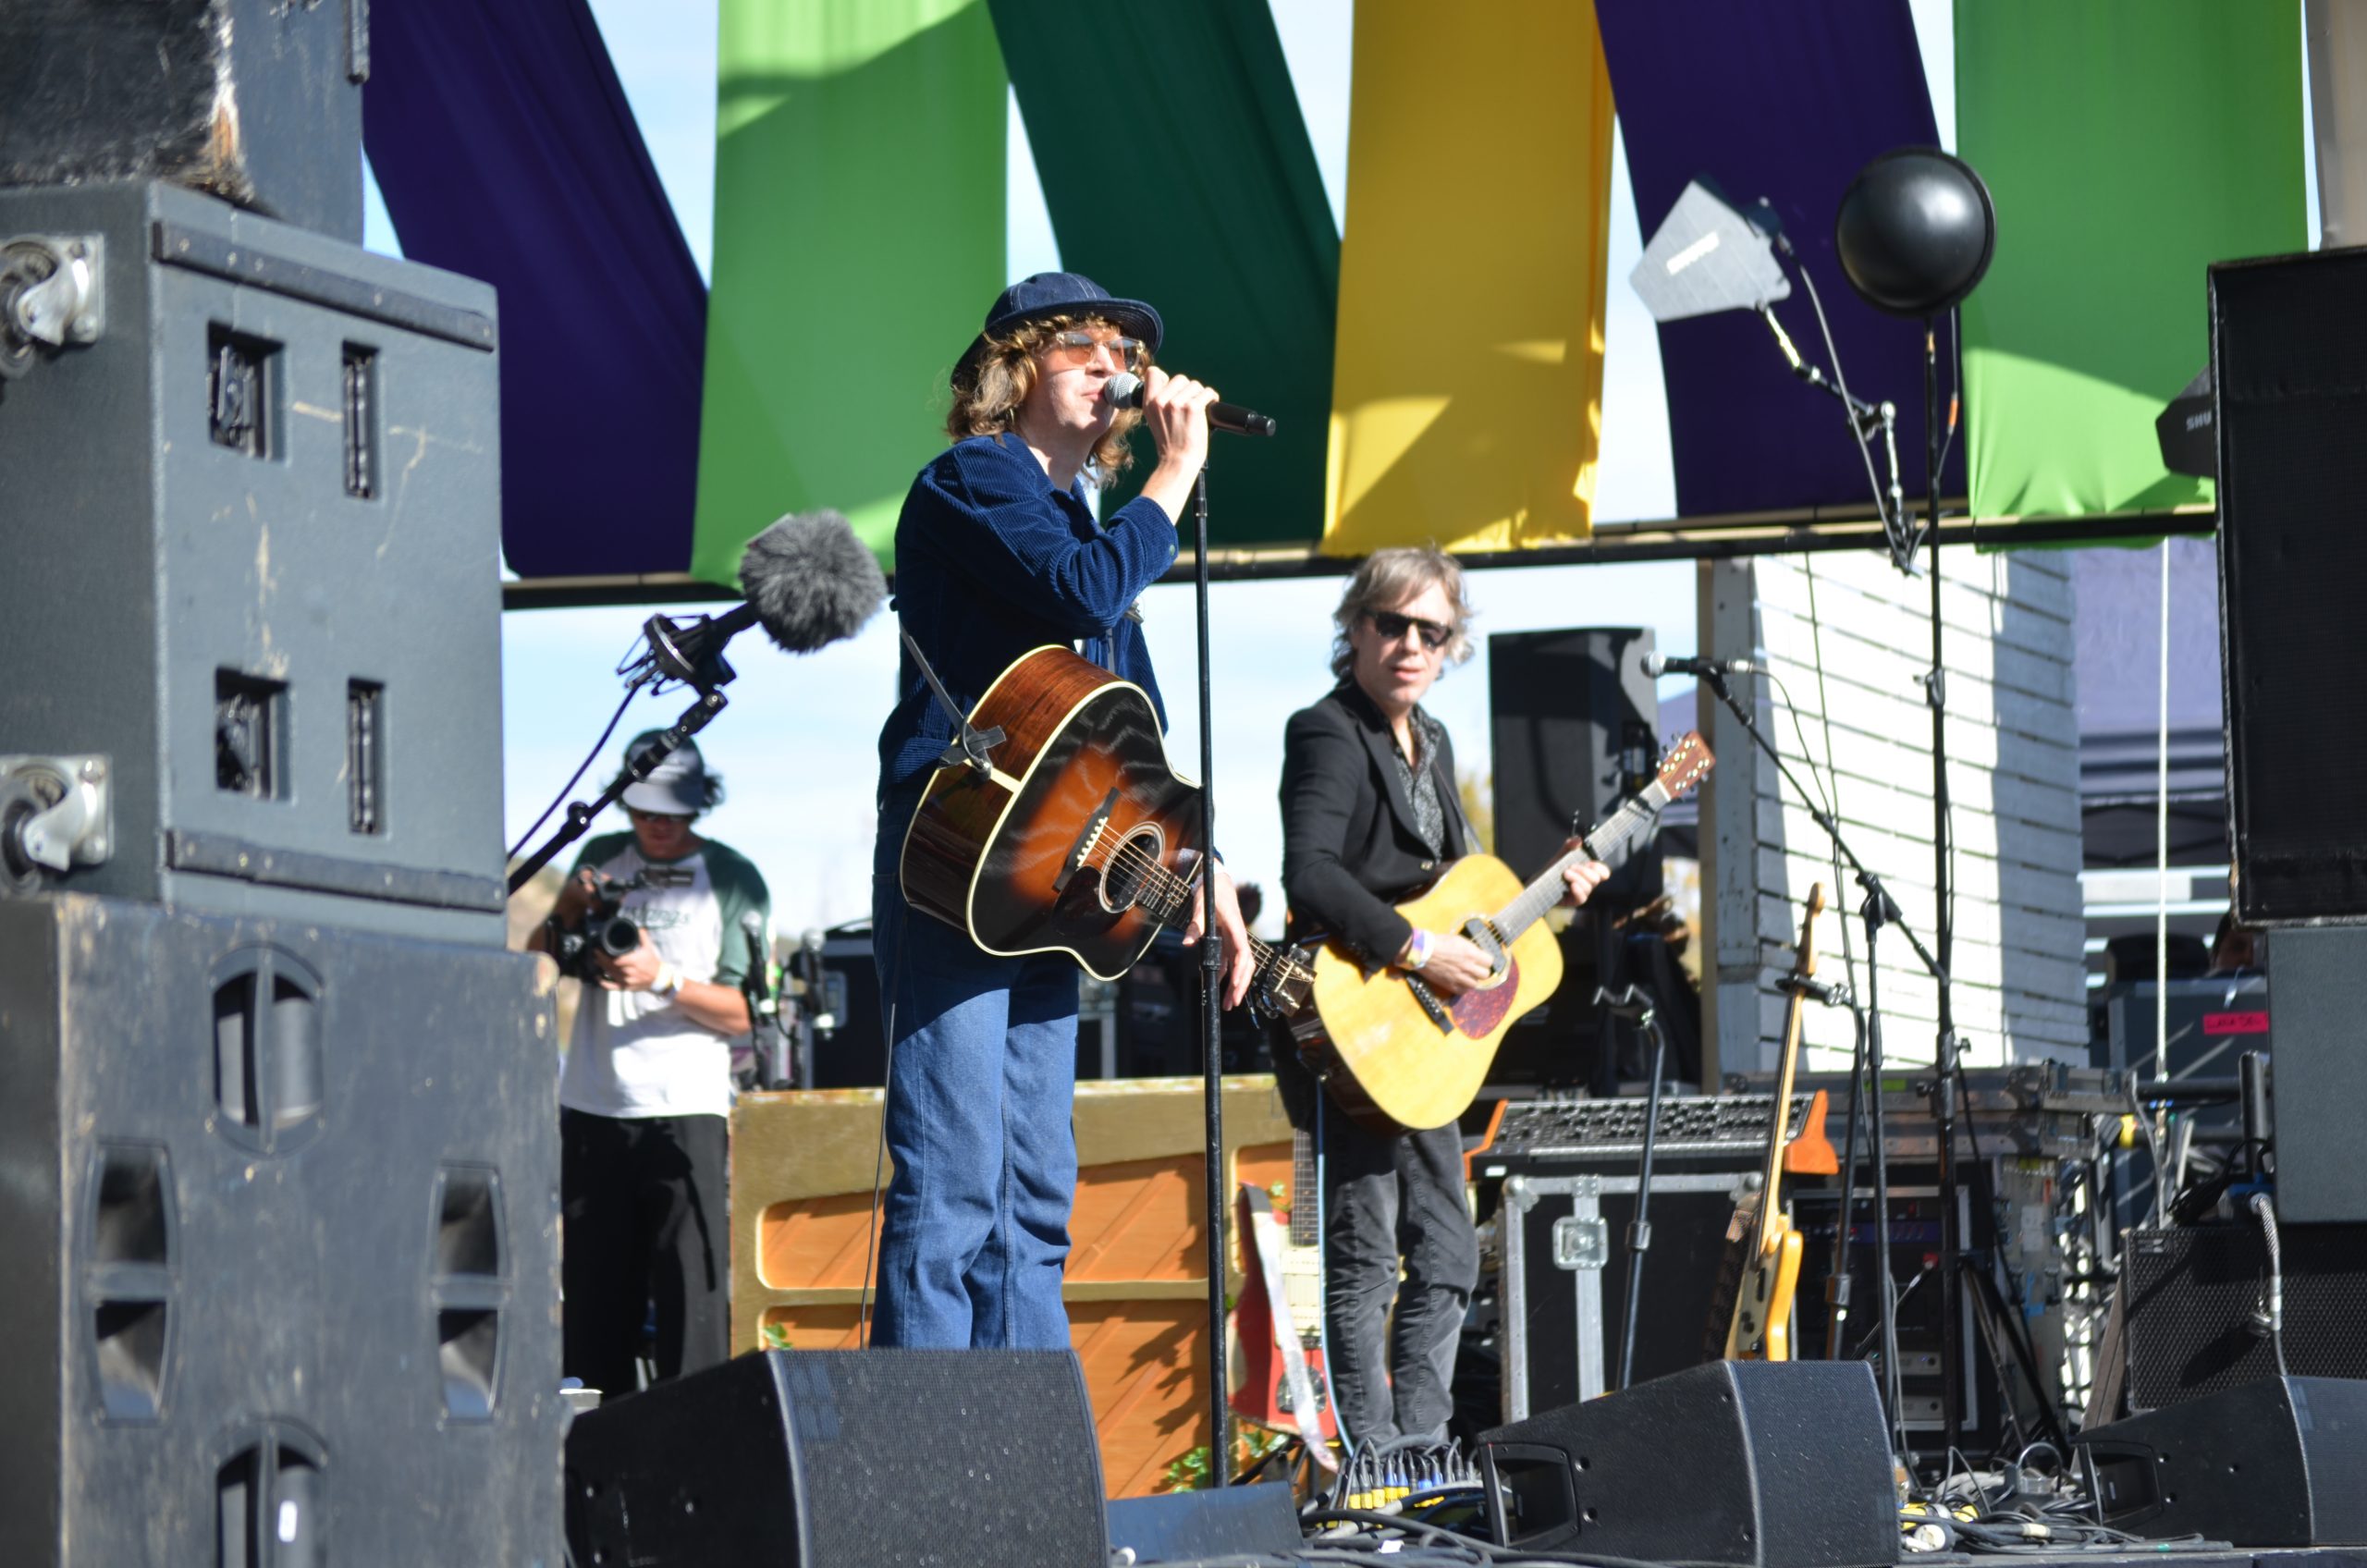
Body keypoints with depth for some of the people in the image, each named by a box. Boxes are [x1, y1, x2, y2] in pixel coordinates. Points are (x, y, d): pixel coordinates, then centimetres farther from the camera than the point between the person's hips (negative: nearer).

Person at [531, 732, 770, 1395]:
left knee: (691, 1289, -11)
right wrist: (569, 908, -4)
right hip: (592, 1108, 4)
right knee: (593, 1292, 5)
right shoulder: (602, 858, 14)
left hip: (684, 1111, -4)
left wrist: (664, 979, -18)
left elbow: (742, 1015, -3)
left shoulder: (733, 880, 2)